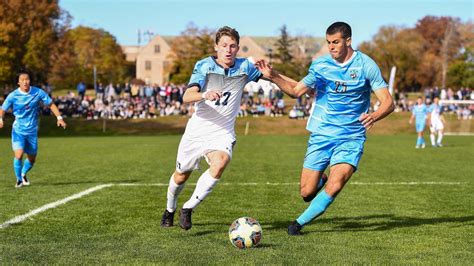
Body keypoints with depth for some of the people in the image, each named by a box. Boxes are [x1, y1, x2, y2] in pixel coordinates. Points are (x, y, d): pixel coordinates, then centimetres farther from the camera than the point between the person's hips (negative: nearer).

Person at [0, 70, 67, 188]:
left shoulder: (38, 92, -7)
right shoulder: (13, 96, -10)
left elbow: (51, 104, 2)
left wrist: (59, 118, -8)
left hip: (32, 131, 2)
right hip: (18, 130, -2)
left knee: (32, 159, 11)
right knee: (19, 155, -20)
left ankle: (23, 174, 43)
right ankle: (19, 179, 4)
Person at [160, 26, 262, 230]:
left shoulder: (244, 67, -4)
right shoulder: (204, 66, -11)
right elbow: (186, 97, -24)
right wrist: (205, 95, -45)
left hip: (223, 132, 0)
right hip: (197, 129, 0)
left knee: (220, 163, -31)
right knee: (181, 175, 13)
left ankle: (188, 209, -16)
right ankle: (169, 210, 44)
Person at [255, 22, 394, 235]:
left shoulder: (366, 65, -6)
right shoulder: (320, 65, 3)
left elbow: (388, 102, -7)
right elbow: (296, 90, 12)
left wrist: (374, 116, -29)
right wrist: (273, 76, -4)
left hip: (351, 137, -2)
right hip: (321, 134, 2)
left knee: (336, 182, -25)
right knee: (307, 192, -2)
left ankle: (301, 221, -3)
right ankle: (321, 181, 36)